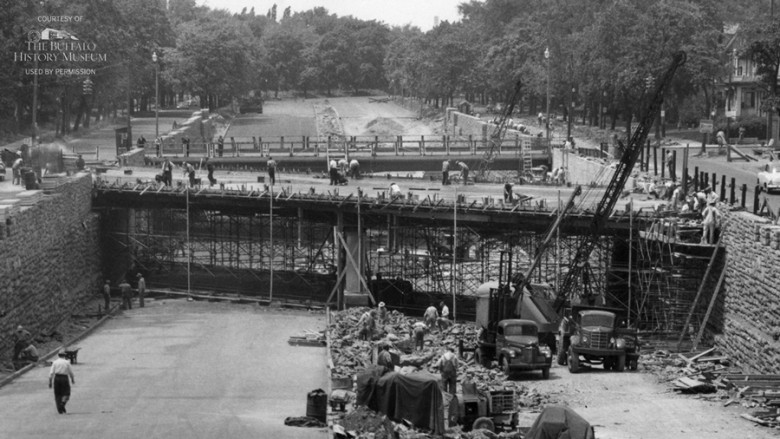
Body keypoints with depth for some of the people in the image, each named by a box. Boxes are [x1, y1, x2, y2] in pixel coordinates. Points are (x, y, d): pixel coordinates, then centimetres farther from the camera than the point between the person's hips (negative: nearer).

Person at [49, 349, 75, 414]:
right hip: (64, 378, -2)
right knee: (66, 393, 9)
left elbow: (51, 373, -2)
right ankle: (63, 403, -19)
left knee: (58, 395, 9)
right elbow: (71, 372, 6)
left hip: (56, 378, 2)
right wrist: (73, 379, 23)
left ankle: (60, 410, 4)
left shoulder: (55, 362, 2)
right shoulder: (67, 362, 0)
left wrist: (50, 382, 2)